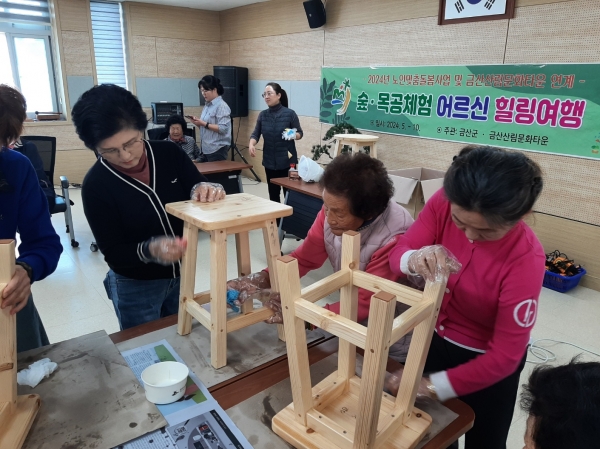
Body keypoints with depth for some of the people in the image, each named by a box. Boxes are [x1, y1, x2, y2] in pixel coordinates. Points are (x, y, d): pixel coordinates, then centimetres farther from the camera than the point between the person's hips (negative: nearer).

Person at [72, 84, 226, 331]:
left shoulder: (169, 153, -10)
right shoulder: (95, 185, -18)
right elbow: (113, 254, -16)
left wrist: (207, 190, -30)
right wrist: (149, 250, -36)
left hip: (182, 274, 3)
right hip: (135, 287, -3)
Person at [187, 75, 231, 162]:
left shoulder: (222, 106, -11)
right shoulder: (207, 105, 14)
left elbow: (223, 129, -20)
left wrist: (204, 124, -20)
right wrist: (198, 123, 1)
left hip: (218, 149, -8)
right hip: (206, 149, 8)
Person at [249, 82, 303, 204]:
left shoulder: (290, 114, -6)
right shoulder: (262, 115, 5)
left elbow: (300, 133, 0)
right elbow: (256, 134, 1)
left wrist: (294, 135, -23)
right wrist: (251, 144, -19)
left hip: (287, 161, -4)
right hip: (270, 162, 4)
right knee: (273, 194, 11)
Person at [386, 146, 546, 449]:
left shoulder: (525, 260, -33)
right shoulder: (443, 203, -24)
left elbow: (505, 355, -27)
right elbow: (397, 255, -17)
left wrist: (431, 386, -27)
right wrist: (415, 259, -41)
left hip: (487, 361, -3)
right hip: (433, 337, 3)